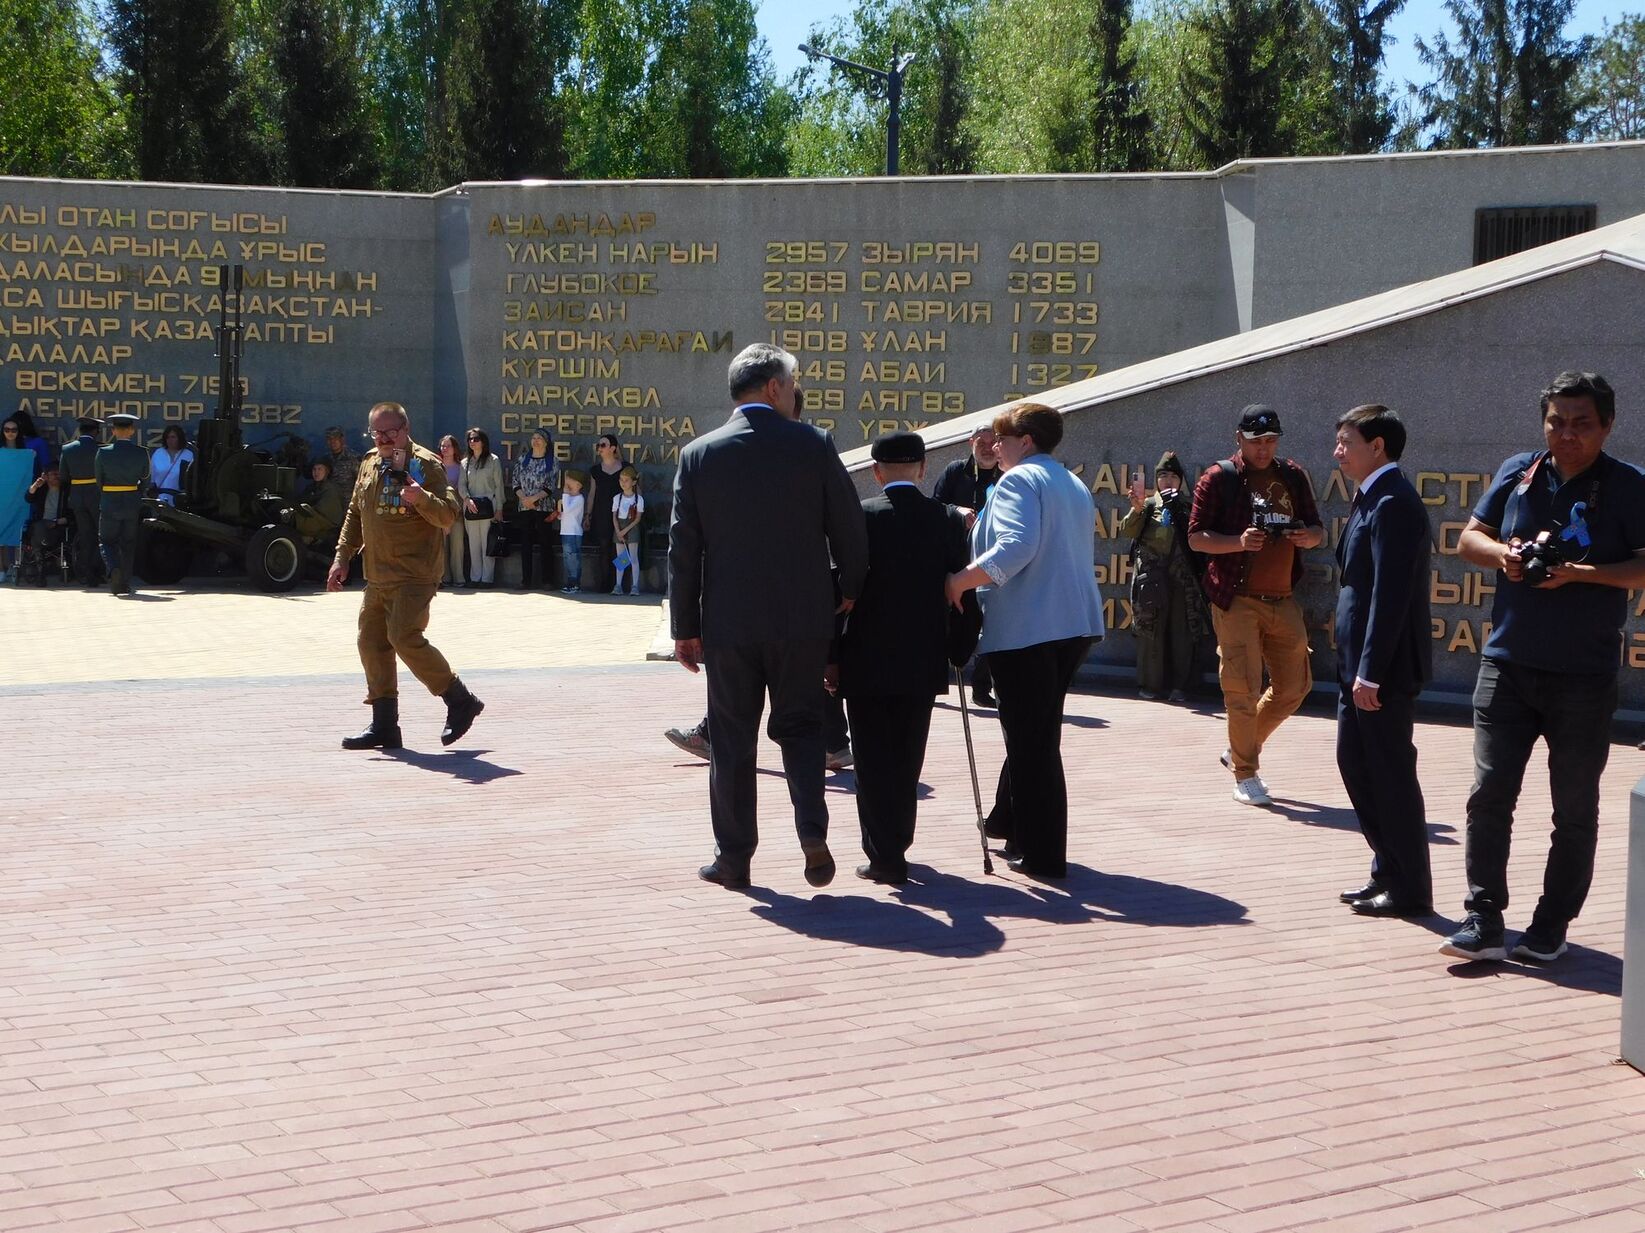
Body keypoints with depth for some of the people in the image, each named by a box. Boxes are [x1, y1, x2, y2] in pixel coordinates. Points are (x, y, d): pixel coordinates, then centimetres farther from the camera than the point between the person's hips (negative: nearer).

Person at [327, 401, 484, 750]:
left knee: (405, 638, -18)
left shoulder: (426, 465, -10)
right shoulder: (369, 465, 14)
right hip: (378, 577, 8)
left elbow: (448, 516, -18)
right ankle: (384, 725, 15)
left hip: (414, 576, -8)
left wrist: (422, 498, -36)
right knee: (371, 643, 7)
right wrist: (342, 558, 17)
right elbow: (355, 515, 24)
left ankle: (460, 701, -2)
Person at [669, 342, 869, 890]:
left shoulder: (699, 454, -1)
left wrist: (685, 626, 6)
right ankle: (813, 830, -2)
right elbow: (849, 526, -2)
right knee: (799, 725, 15)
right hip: (803, 618, 0)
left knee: (732, 739, 10)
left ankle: (734, 856, 14)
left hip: (729, 621, 0)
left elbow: (683, 545, 0)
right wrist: (850, 590, 15)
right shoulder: (814, 444, -5)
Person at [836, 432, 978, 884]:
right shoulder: (948, 519, -1)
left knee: (874, 761, 4)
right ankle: (896, 846, 26)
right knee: (907, 759, 15)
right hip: (923, 662, 3)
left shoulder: (860, 516, -8)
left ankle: (884, 855, 1)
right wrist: (960, 652, 11)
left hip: (867, 661, -3)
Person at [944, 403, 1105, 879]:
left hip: (1026, 628, -9)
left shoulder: (1018, 481, -10)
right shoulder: (1075, 486, 19)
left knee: (1030, 741, -3)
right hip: (1076, 624, 9)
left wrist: (960, 580, -21)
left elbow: (1015, 547, -24)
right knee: (1039, 734, 19)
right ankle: (1010, 821, 31)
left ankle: (1042, 854, 0)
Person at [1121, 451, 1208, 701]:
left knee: (1182, 632, -2)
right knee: (1151, 631, -1)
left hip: (1181, 577, 0)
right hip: (1151, 576, 0)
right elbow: (1128, 530, -1)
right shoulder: (1149, 505, 11)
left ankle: (1178, 685, 2)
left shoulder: (1187, 506, 11)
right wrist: (1136, 509, -17)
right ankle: (1149, 684, 6)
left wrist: (1177, 507, -11)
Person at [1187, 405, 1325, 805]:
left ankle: (1240, 749, 27)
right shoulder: (1219, 478, -2)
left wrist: (1308, 536, -7)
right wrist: (1240, 541, -21)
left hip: (1283, 599, 5)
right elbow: (1196, 537, -5)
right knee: (1243, 688, -5)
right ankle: (1245, 774, 7)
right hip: (1237, 600, -5)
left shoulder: (1292, 476, 12)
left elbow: (1317, 529, 17)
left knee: (1294, 685, 9)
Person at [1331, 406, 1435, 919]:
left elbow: (1391, 594, -22)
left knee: (1391, 773, -1)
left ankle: (1410, 890, 9)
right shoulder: (1373, 500, 14)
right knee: (1355, 762, 16)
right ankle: (1388, 871, 26)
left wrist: (1370, 672, -24)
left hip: (1384, 665, -10)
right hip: (1359, 662, 10)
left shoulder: (1392, 503, -17)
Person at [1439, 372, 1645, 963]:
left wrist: (1580, 573, -22)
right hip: (1507, 665, 3)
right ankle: (1483, 922, 3)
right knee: (1489, 795, -1)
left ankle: (1551, 926, 17)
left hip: (1584, 677, -3)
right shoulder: (1518, 472, 6)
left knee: (1574, 808, 7)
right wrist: (1503, 554, -9)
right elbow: (1469, 538, 13)